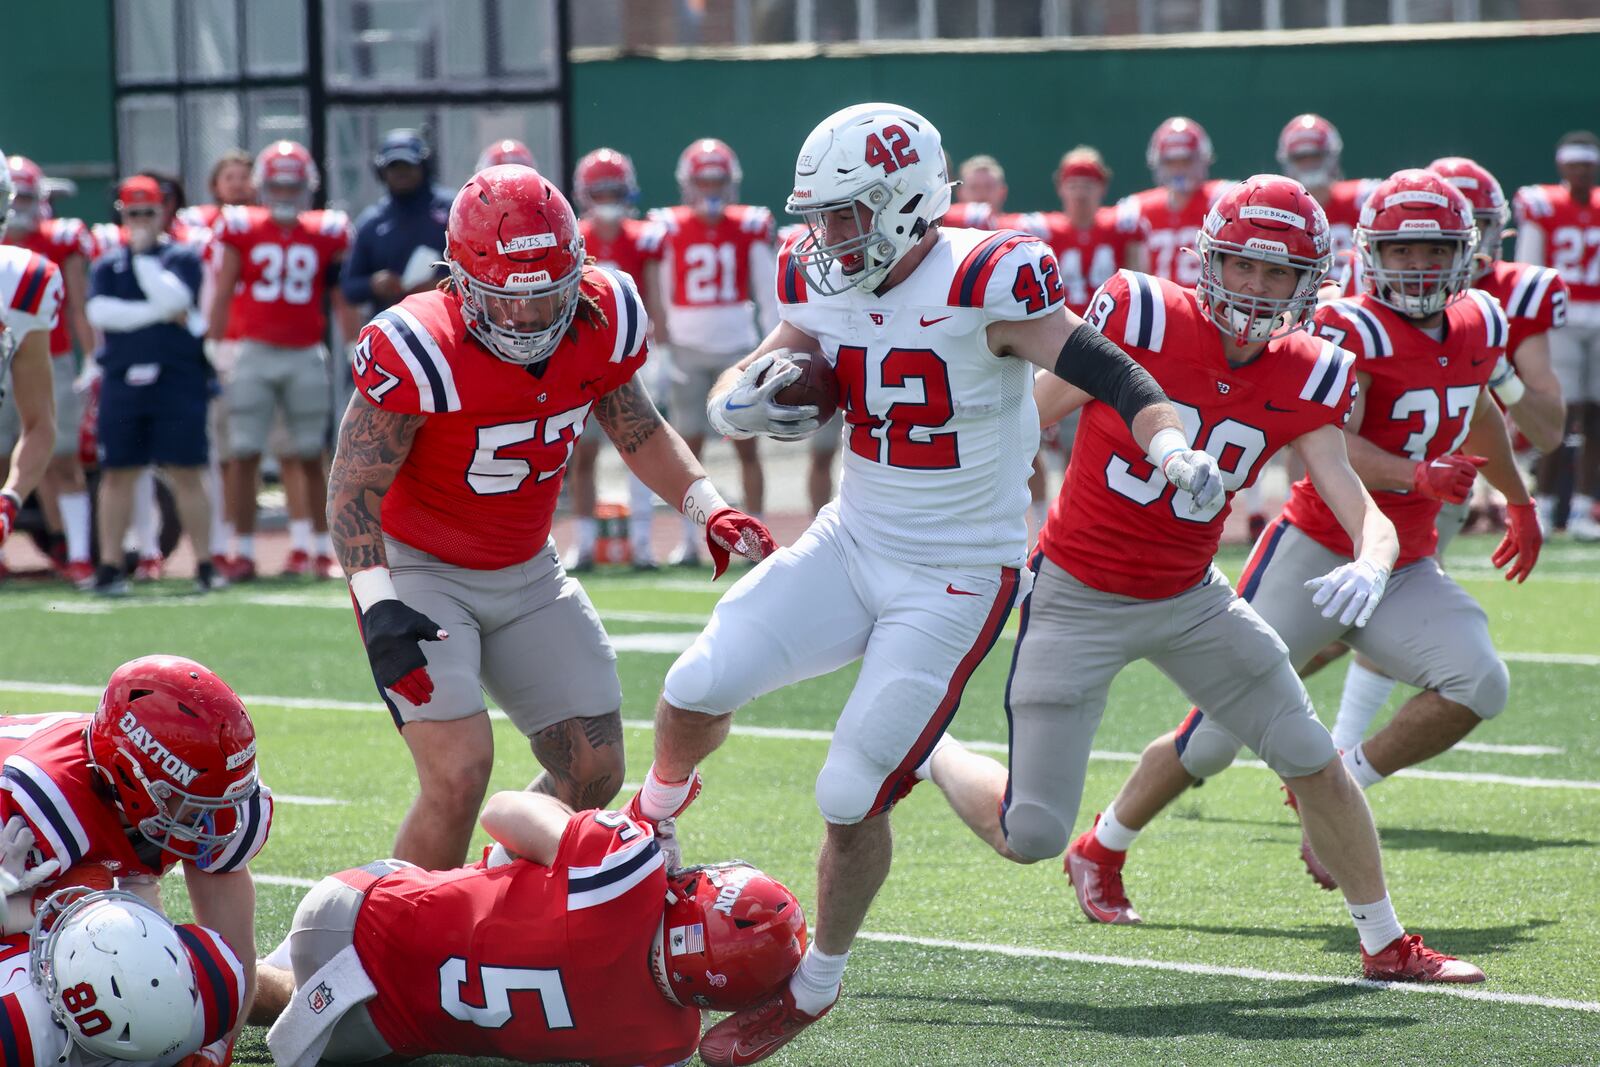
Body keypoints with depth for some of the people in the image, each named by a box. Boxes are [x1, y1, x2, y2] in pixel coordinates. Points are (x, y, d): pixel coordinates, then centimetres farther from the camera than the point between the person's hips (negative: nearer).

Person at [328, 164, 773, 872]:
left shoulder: (603, 319, -12)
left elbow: (636, 428, 8)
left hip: (527, 573, 6)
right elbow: (354, 488, -22)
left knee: (593, 773, 5)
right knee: (458, 775, -22)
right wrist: (378, 608, -35)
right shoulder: (418, 352, -28)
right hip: (420, 570, -6)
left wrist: (707, 508, -7)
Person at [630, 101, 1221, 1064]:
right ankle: (659, 809, 24)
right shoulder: (822, 282, -1)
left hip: (958, 578, -5)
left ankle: (816, 987, 18)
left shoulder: (986, 283, -21)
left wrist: (1171, 446, -43)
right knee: (699, 685, -11)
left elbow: (1107, 372, -24)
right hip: (855, 543, 5)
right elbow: (743, 391, 10)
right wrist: (742, 404, -15)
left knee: (852, 801, -5)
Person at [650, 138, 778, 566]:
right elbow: (661, 294, 4)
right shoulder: (670, 229, 0)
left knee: (747, 446, 1)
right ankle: (689, 541, 8)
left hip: (737, 347, 0)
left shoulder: (748, 229, 1)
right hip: (688, 350, 0)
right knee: (689, 445, 2)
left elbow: (767, 294, 6)